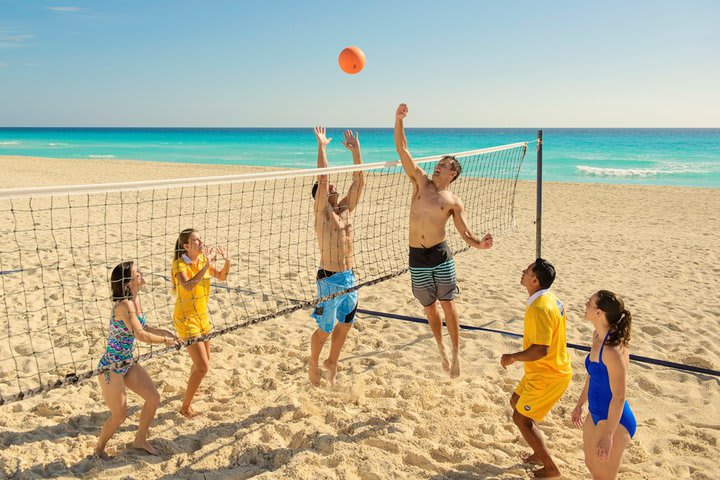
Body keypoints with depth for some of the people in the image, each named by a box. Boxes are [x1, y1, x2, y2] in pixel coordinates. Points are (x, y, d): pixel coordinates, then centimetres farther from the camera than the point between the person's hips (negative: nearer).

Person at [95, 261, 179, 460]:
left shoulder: (136, 298, 0)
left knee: (153, 398, 11)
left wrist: (163, 331, 1)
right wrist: (164, 340, -15)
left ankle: (140, 440, 31)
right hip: (111, 367, -9)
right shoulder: (124, 305, -27)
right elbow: (140, 335, -28)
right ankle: (99, 449, 30)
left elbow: (142, 328, 13)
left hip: (127, 363, 9)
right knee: (119, 416, 3)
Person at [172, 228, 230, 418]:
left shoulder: (203, 259, -3)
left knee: (203, 360, 23)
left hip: (202, 316, 7)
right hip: (186, 319, -7)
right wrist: (207, 265, -41)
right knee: (202, 366, -10)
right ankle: (185, 408, 6)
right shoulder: (179, 263, -21)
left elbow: (222, 276, 9)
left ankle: (190, 389, 50)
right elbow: (188, 285, -39)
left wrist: (227, 261, -10)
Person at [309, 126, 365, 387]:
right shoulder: (321, 212, -10)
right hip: (330, 280, -6)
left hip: (349, 278, 6)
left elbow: (359, 181, 4)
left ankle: (332, 361, 39)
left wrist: (356, 150, 0)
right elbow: (321, 179, -21)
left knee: (345, 325, 18)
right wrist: (322, 146, -18)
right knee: (325, 330, 7)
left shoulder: (345, 209, 7)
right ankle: (313, 366, 30)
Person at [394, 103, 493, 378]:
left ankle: (456, 353, 14)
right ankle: (441, 349, 32)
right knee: (429, 307, 13)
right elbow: (402, 149, -2)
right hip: (417, 257, 2)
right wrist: (398, 119, -11)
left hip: (440, 255, -2)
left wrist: (480, 244, -24)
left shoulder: (454, 202, 0)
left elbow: (466, 235, -2)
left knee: (448, 305, 0)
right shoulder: (421, 182, 5)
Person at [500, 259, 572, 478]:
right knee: (516, 401, 22)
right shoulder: (549, 299, 4)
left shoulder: (539, 308, -28)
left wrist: (512, 357, -18)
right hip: (551, 369, 10)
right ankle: (540, 453, 33)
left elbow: (541, 349, -31)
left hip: (548, 376, -10)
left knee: (521, 418, 1)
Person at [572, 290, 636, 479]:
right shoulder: (597, 336, -2)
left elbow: (619, 397, -26)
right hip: (596, 415, 9)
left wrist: (607, 436, -22)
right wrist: (580, 404, 21)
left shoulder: (613, 349, -30)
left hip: (614, 420, -9)